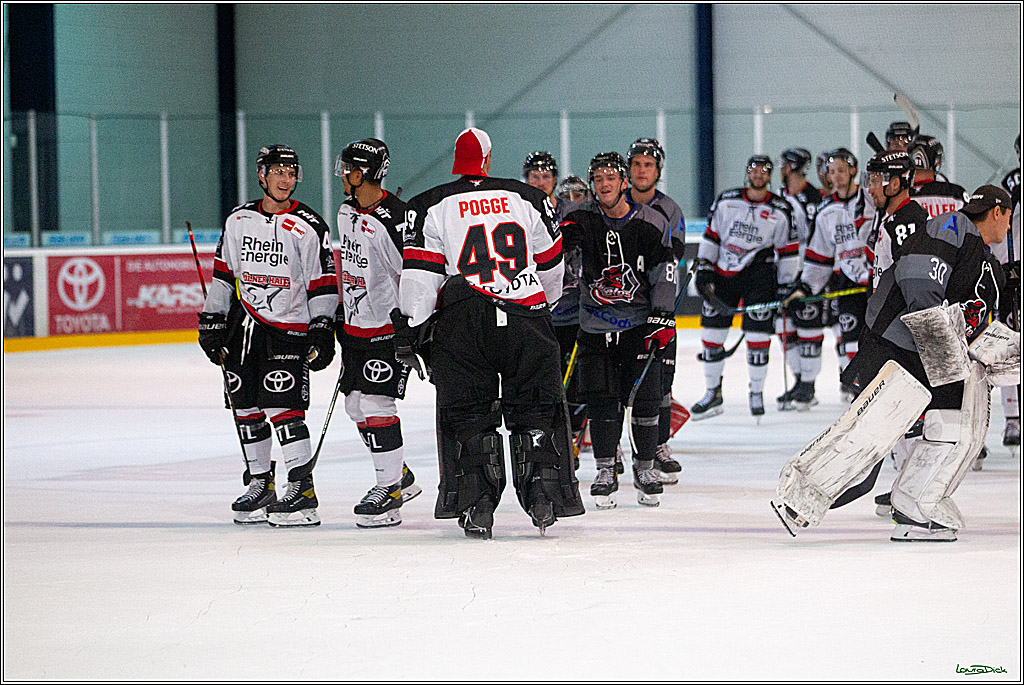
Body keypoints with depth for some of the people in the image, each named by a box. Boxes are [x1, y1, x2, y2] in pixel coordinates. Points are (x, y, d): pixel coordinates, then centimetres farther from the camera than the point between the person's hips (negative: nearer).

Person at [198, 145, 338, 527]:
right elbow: (224, 272, 15)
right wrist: (212, 321, 13)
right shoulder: (238, 221, 6)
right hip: (244, 325, 6)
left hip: (289, 327, -6)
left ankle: (302, 489, -12)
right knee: (246, 406, 7)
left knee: (281, 405, -15)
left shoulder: (308, 227, -8)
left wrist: (322, 330, -13)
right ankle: (259, 484, 19)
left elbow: (324, 283, -7)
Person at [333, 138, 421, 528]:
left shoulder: (394, 220, -21)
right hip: (356, 325, 10)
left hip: (388, 327, -9)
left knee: (376, 404, -12)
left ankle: (389, 491, -4)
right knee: (356, 405, 12)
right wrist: (341, 313, 24)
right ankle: (401, 476, 26)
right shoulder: (347, 212, 8)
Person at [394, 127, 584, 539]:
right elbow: (550, 265, 18)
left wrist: (410, 328, 2)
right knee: (536, 409, 10)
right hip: (527, 316, 1)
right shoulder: (529, 199, 11)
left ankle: (477, 504, -2)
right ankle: (544, 494, 3)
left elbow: (420, 274, -2)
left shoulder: (429, 206, 5)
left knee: (467, 415, 5)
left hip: (462, 320, -1)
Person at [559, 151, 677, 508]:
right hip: (596, 325, 1)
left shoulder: (648, 222, -3)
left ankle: (645, 468, 11)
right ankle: (605, 472, 7)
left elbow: (664, 270, -2)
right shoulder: (584, 220, 0)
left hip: (640, 322, -1)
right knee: (601, 399, -3)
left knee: (645, 395, -4)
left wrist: (662, 315, -9)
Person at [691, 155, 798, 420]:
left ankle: (757, 393, 3)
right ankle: (713, 393, 15)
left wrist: (787, 284, 1)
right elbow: (711, 235, 10)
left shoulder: (781, 211, 0)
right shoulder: (726, 201, 4)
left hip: (759, 272, -2)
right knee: (712, 329, 2)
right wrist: (704, 268, 4)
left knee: (757, 332, -12)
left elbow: (788, 250, 4)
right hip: (723, 272, 2)